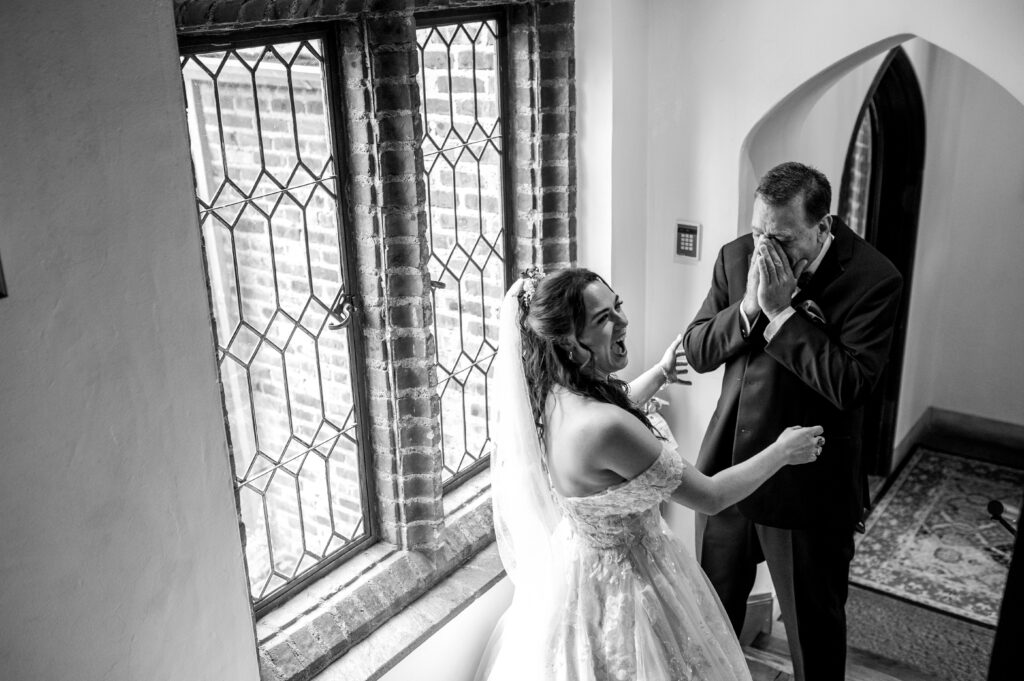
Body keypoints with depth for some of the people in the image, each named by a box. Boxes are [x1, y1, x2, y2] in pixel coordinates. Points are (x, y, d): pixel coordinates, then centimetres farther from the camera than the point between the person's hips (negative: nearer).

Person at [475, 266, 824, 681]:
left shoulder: (554, 392, -10)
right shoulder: (604, 426, -36)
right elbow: (710, 497, -23)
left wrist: (662, 373, 21)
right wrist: (782, 452, -10)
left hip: (575, 555, 8)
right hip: (621, 581, -8)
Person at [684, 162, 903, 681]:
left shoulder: (873, 279, -17)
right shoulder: (736, 256, -3)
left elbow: (851, 385, -25)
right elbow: (696, 351, -3)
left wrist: (782, 310, -27)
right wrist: (749, 306, -19)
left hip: (807, 489, -4)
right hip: (727, 470, 5)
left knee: (815, 629, 14)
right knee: (713, 606, 24)